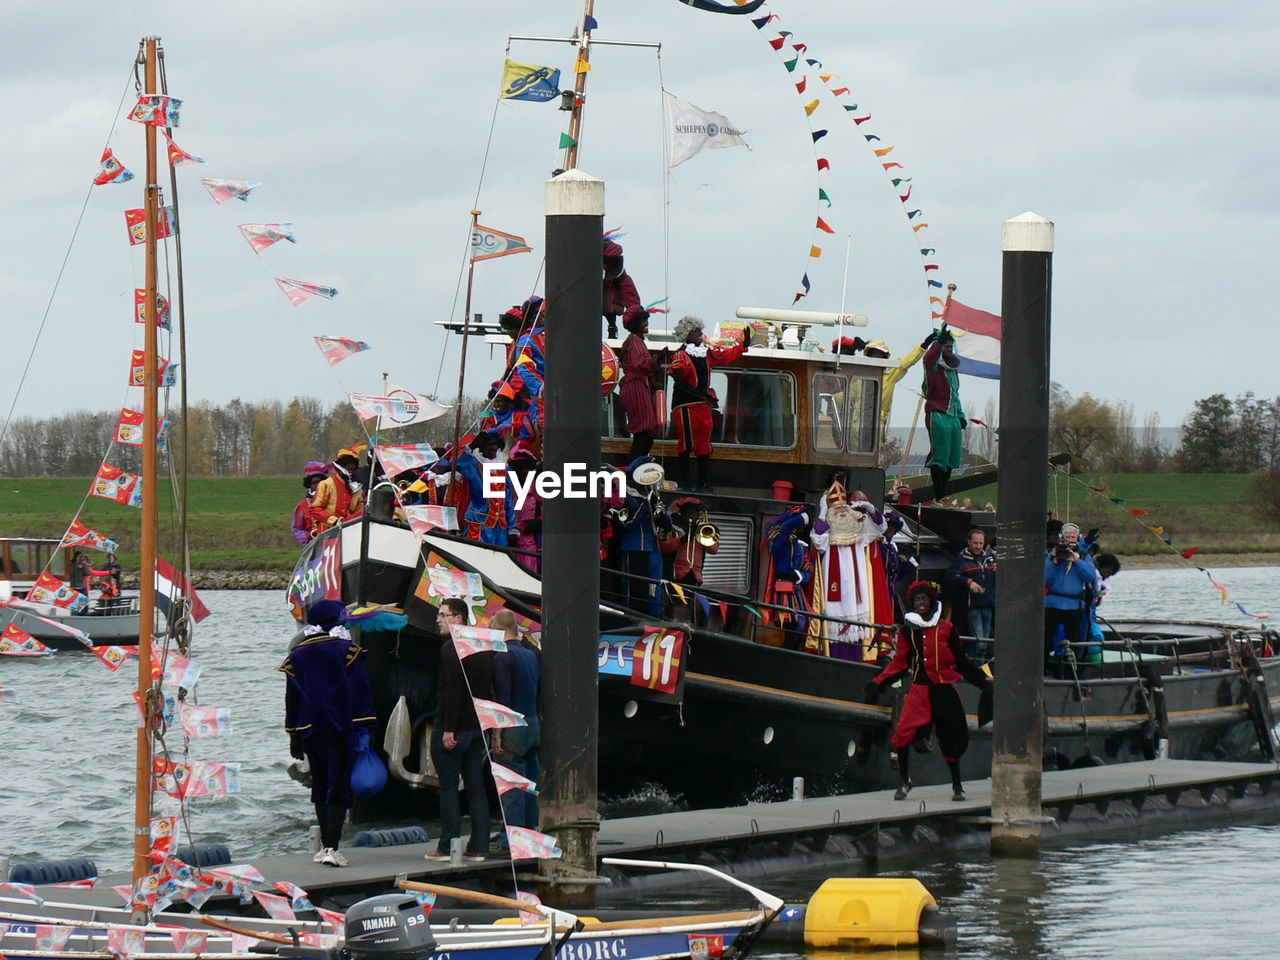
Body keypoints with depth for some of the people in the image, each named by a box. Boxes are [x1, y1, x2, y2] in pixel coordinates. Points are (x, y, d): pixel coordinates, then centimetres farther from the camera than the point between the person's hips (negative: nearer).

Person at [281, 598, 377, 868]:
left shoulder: (297, 656, 7)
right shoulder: (347, 651, -4)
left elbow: (292, 699, 11)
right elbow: (359, 691, -8)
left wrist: (294, 737, 18)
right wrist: (365, 729, -6)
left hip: (310, 732, 4)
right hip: (341, 731, -4)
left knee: (320, 785, 16)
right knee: (339, 787, -5)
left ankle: (325, 844, 18)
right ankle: (332, 847, -15)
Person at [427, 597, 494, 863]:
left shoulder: (451, 647, -13)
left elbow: (452, 689, -20)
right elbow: (488, 689, 16)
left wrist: (448, 729, -20)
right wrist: (484, 723, 18)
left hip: (453, 730, -8)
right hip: (478, 728, 8)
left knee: (448, 786, -4)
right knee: (476, 787, 8)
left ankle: (448, 846, -4)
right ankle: (478, 847, 8)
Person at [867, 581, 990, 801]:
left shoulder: (946, 629, 5)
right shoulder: (908, 630, 8)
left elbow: (962, 662, 10)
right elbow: (900, 663, 11)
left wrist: (982, 682, 7)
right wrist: (878, 683, 4)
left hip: (943, 691, 0)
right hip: (918, 690, 0)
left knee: (951, 738, 3)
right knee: (903, 733, -15)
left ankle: (957, 785, 20)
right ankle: (903, 780, 3)